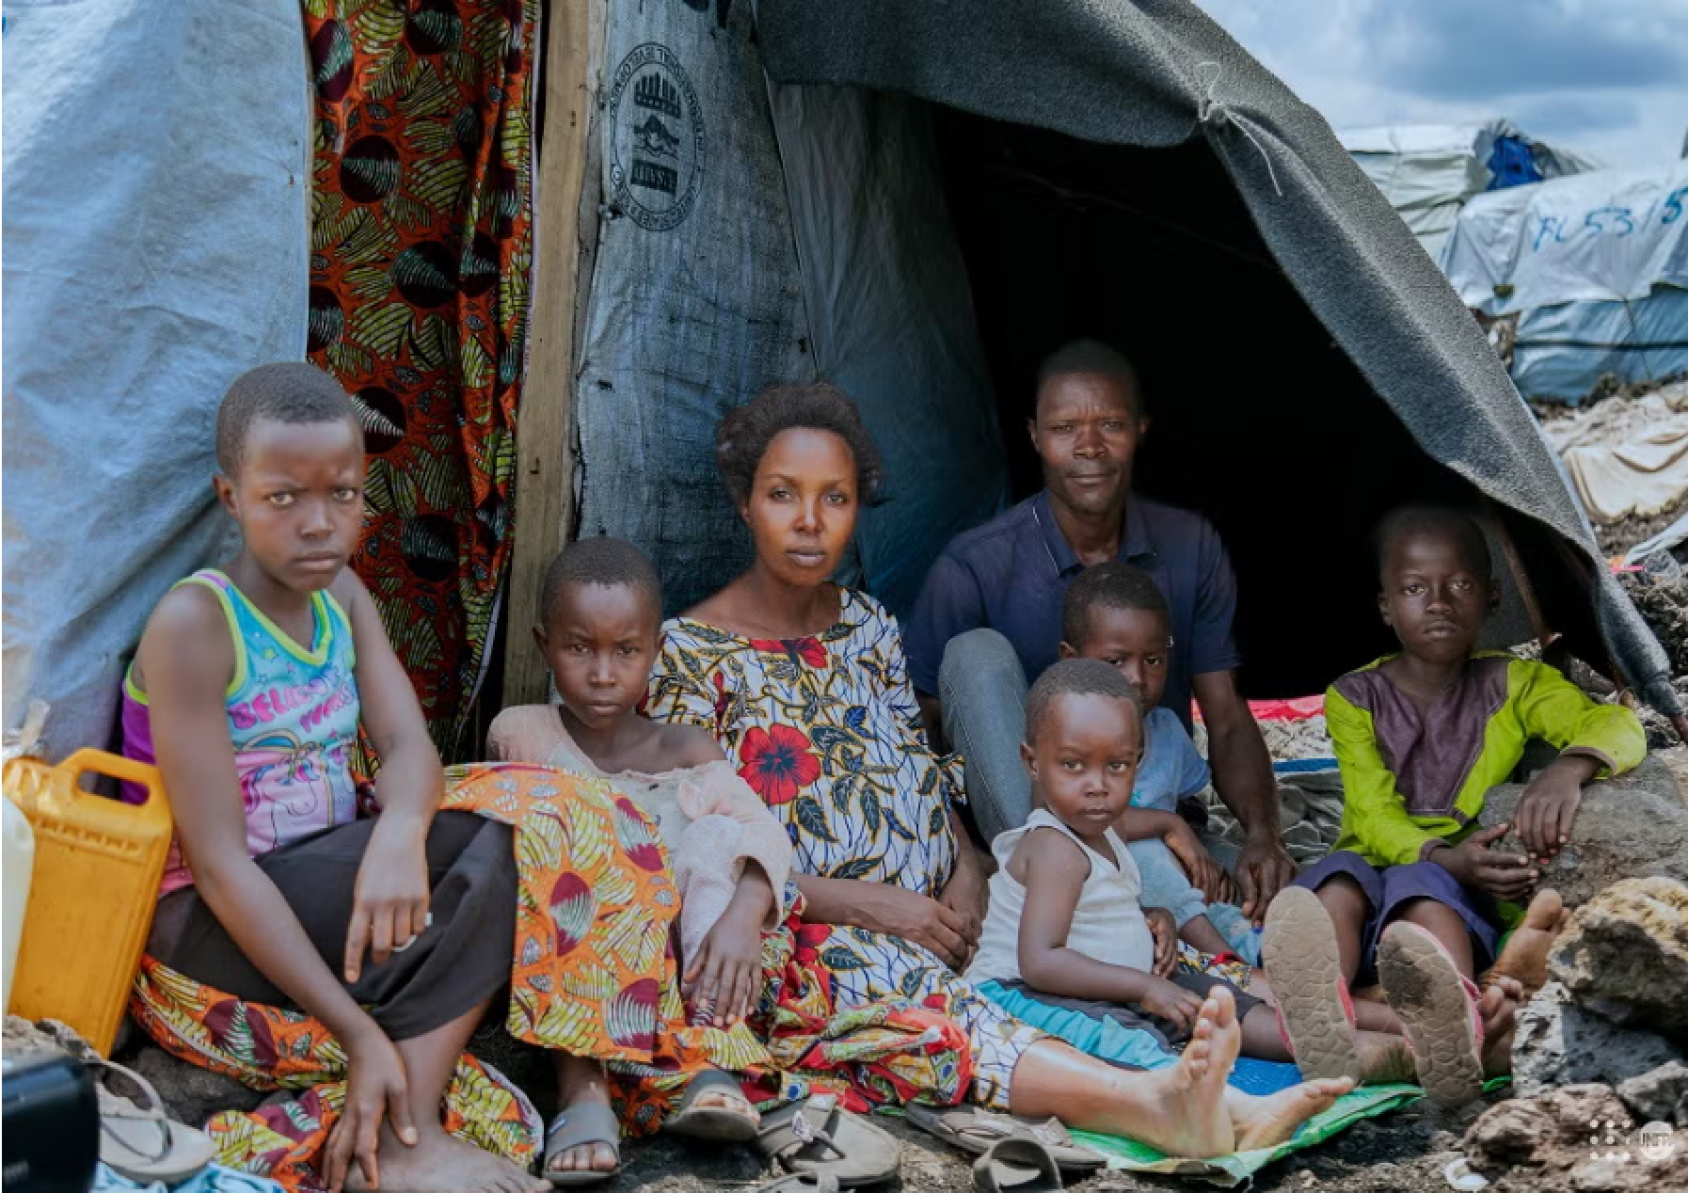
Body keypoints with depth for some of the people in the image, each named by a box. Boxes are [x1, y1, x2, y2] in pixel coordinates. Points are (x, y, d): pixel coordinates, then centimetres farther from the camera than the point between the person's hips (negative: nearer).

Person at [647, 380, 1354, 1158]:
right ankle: (1149, 1104, -59)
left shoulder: (870, 627, 14)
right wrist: (869, 905, -16)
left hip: (927, 929, 6)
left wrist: (964, 876, -6)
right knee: (908, 985, -39)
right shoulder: (691, 654, -3)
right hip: (798, 941, -6)